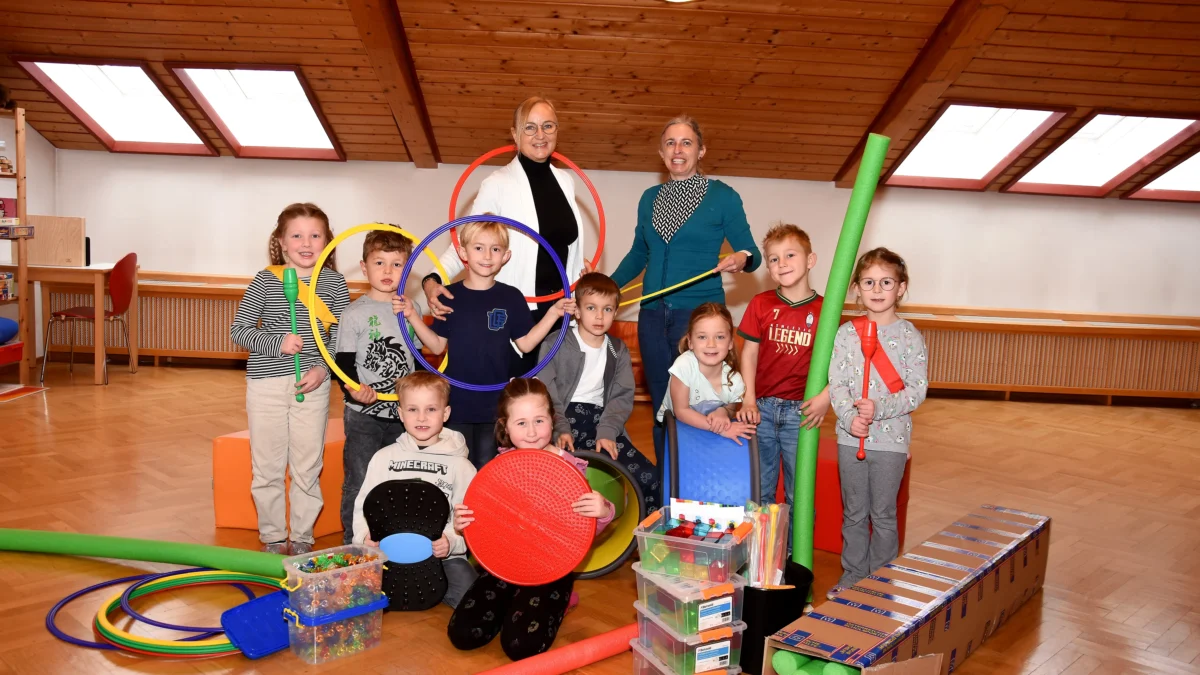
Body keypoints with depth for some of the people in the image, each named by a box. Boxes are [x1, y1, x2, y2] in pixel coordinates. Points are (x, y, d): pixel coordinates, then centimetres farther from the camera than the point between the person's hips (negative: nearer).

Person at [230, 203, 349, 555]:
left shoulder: (334, 283, 1)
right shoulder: (265, 281, -3)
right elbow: (238, 329, -1)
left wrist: (323, 368, -11)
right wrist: (276, 343, -16)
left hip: (313, 384, 0)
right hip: (266, 384, 0)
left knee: (308, 466, 8)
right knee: (267, 467, 9)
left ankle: (302, 537, 24)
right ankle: (272, 537, 25)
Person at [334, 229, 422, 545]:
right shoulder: (354, 314, -5)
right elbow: (344, 364, -8)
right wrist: (354, 390, -27)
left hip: (403, 414, 4)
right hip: (364, 415, -4)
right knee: (359, 484, 2)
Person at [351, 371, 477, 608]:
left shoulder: (459, 464, 5)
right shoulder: (384, 458, 11)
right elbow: (364, 505, 10)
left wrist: (452, 540, -20)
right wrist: (364, 536, -10)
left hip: (442, 555, -1)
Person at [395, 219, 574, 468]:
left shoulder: (511, 297, -4)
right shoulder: (449, 296, -3)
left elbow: (525, 344, -1)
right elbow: (438, 346, 0)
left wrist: (554, 313, -9)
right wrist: (412, 316, -10)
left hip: (495, 400, 0)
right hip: (456, 399, 0)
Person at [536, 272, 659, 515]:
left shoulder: (618, 350, 13)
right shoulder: (555, 344, 1)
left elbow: (623, 396, 5)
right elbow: (546, 393, -6)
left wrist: (607, 431, -12)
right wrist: (561, 429, -20)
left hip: (600, 420, 4)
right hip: (564, 418, -4)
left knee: (649, 478, -11)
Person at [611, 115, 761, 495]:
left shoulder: (722, 197, 0)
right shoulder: (650, 198, 13)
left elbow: (750, 254, 1)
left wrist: (742, 259, -22)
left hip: (699, 311, -5)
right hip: (652, 314, 5)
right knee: (661, 406, 10)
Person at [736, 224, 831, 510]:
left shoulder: (824, 310, -4)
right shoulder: (761, 304, 2)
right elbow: (749, 352, 3)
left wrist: (826, 396, -15)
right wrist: (749, 400, -3)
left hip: (801, 411, -2)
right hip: (762, 407, 2)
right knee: (759, 489, 12)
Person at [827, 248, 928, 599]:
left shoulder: (909, 335, -4)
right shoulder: (846, 333, 1)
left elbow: (917, 389, -8)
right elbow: (836, 383, -2)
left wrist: (879, 409, -21)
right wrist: (849, 416, -19)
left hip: (891, 438, -2)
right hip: (850, 437, 2)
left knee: (883, 514, 9)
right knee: (853, 513, 14)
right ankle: (853, 573, 29)